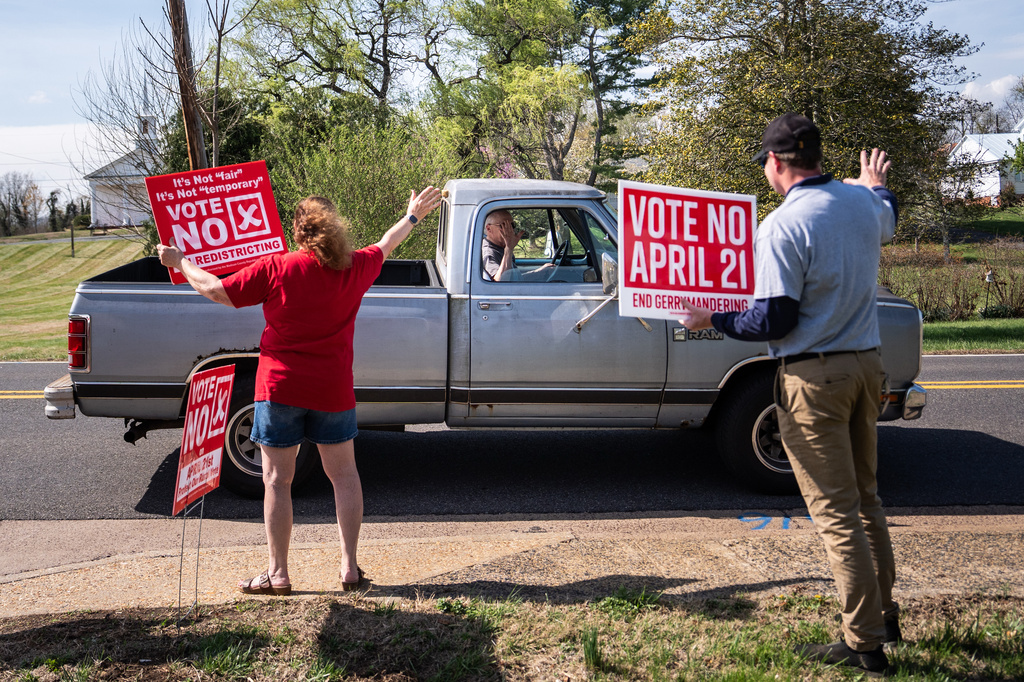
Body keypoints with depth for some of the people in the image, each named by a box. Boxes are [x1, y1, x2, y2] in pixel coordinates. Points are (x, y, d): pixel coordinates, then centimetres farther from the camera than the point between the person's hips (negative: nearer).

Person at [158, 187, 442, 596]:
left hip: (281, 388, -3)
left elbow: (216, 291, -6)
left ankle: (278, 574, 13)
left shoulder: (275, 268, -9)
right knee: (344, 475, 15)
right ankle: (349, 566, 17)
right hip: (333, 391, 3)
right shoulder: (354, 268, 1)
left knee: (277, 480, 7)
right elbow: (385, 246, 20)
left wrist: (180, 262, 11)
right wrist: (413, 215, 38)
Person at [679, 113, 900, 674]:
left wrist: (713, 319, -5)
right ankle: (884, 613, 33)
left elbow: (775, 321, -20)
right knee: (864, 497, 21)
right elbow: (885, 221, 31)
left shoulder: (782, 227, -18)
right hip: (866, 364, 8)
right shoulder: (865, 203, 5)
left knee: (835, 511, 0)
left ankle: (864, 643, 8)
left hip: (814, 376, -8)